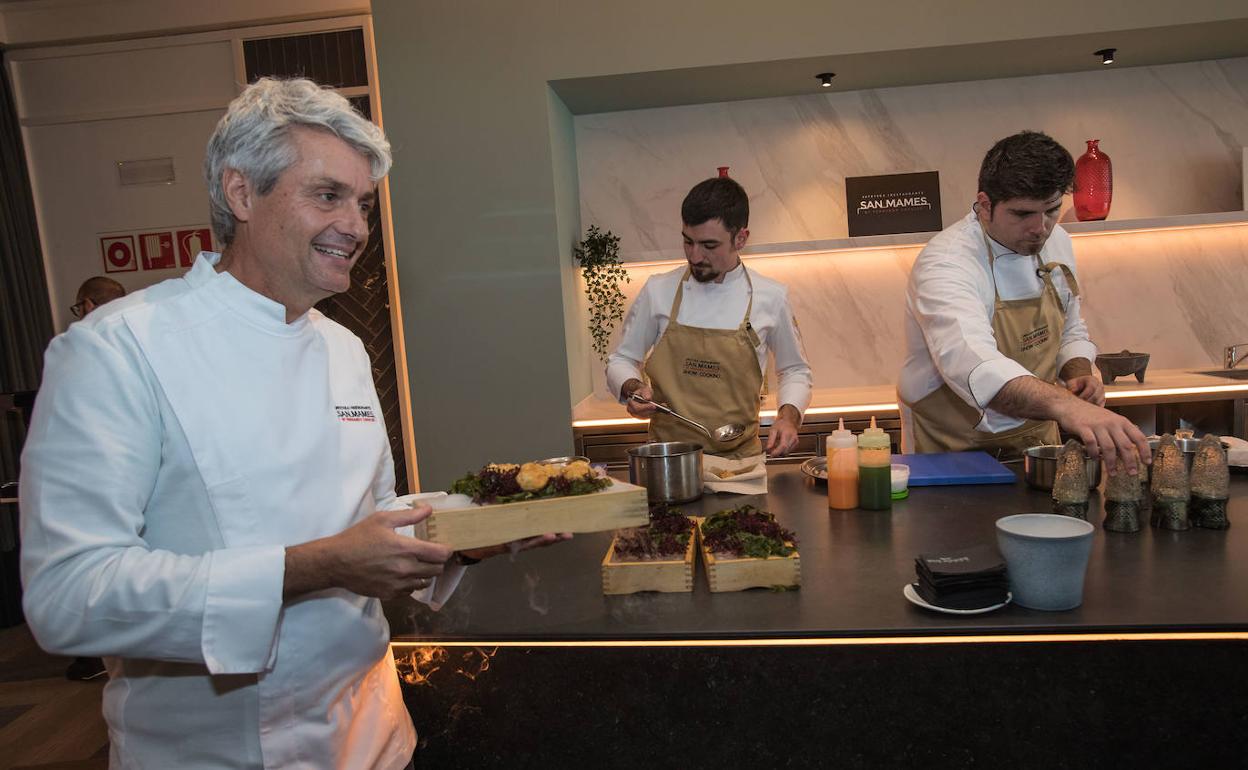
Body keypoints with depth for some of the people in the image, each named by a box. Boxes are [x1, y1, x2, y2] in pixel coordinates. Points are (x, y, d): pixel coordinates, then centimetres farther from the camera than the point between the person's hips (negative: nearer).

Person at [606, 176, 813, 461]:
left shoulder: (771, 298, 1)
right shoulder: (658, 290, 1)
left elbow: (794, 371, 15)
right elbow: (621, 361, 12)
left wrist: (789, 415, -3)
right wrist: (633, 388, -9)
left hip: (740, 458, 0)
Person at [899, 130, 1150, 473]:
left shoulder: (1056, 243, 4)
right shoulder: (945, 263, -22)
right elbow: (972, 365, -39)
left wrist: (1079, 374, -2)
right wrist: (1065, 406, -51)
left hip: (1036, 441, 6)